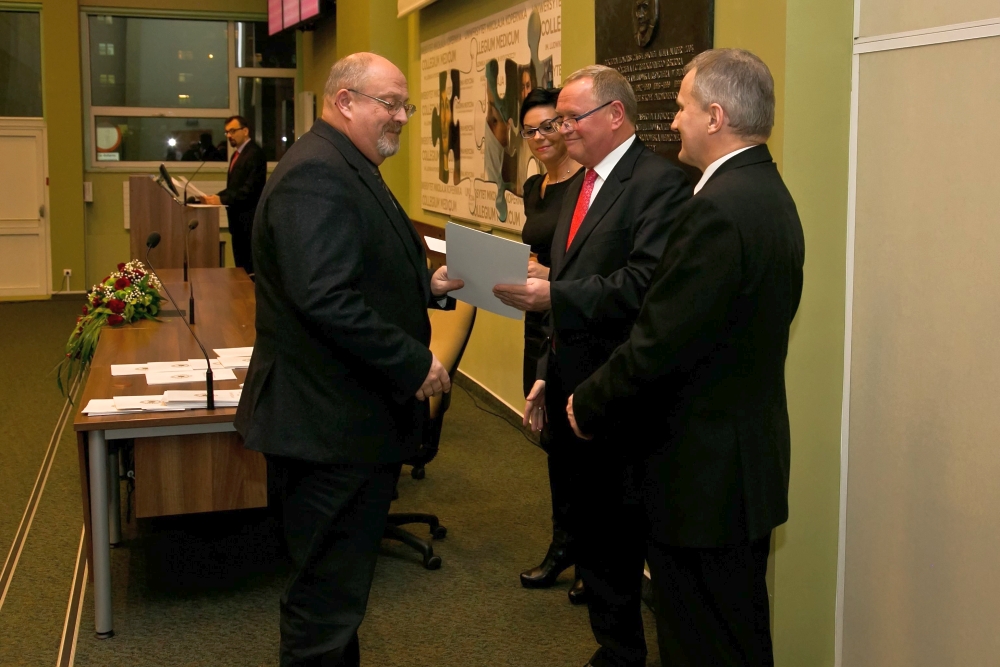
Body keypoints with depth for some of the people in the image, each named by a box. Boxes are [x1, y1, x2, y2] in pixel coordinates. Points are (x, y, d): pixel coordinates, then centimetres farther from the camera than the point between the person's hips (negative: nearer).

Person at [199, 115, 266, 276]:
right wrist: (215, 197, 3)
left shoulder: (255, 153, -12)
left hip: (250, 219, -10)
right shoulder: (236, 155, 18)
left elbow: (250, 188, -21)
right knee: (241, 265, 11)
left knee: (252, 268, -8)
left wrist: (222, 199, -25)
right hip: (238, 219, 10)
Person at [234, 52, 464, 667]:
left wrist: (428, 285, 7)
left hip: (350, 417, 11)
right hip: (332, 425, -11)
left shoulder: (349, 167, 16)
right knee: (330, 592, 2)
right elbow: (326, 299, -28)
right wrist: (415, 364, -21)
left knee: (339, 579, 22)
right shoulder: (317, 173, -19)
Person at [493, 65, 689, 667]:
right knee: (592, 532, 17)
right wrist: (548, 374, 18)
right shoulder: (581, 184, 16)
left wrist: (552, 294, -25)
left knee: (624, 533, 0)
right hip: (577, 391, 9)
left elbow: (644, 284, -25)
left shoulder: (659, 182, -13)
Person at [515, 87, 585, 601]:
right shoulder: (534, 187, 13)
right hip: (540, 325, 8)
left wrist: (554, 278, -26)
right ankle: (563, 545, 31)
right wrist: (519, 267, 4)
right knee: (553, 438, 16)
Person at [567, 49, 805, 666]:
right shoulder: (769, 193, 8)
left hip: (705, 469, -10)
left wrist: (589, 406, -7)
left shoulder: (719, 209, -23)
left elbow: (659, 344, -24)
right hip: (748, 457, 10)